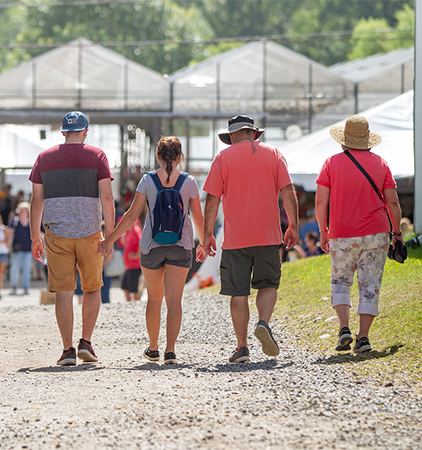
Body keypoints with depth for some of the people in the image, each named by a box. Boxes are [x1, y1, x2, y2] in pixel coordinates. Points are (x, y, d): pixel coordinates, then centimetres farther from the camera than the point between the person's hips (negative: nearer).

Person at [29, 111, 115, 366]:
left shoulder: (44, 158, 7)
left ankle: (68, 350, -4)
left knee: (63, 292, 0)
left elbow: (37, 202, 5)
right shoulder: (97, 156, 2)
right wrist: (110, 236, -3)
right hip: (90, 233, -1)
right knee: (92, 289, 14)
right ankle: (86, 342, 4)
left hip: (57, 234, 1)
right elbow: (106, 197, -5)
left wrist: (35, 238, 12)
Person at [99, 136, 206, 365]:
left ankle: (153, 348, 27)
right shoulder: (189, 182, -2)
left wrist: (110, 239, 6)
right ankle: (170, 350, -16)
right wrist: (203, 244, 22)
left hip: (151, 245, 1)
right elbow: (199, 219, 5)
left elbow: (132, 215, -3)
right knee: (174, 299, -3)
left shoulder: (147, 181, -3)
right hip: (181, 246, -1)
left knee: (154, 297, 17)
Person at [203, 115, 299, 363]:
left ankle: (242, 347, 1)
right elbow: (289, 193, 1)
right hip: (268, 235, 1)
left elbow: (212, 199, -1)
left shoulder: (223, 158, 2)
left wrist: (208, 234, 5)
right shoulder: (273, 154, 6)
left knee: (239, 293, 3)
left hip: (235, 238, -1)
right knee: (268, 284, 14)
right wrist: (294, 226, 8)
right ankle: (264, 322, -13)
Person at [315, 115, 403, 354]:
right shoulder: (380, 163, 3)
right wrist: (397, 231, 13)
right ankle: (363, 337, -3)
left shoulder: (332, 163, -1)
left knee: (340, 282, 14)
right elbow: (393, 202, 2)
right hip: (376, 235, 1)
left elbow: (320, 201, -4)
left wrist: (323, 232, 6)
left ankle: (344, 328, -5)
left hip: (342, 236, -1)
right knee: (370, 285, 5)